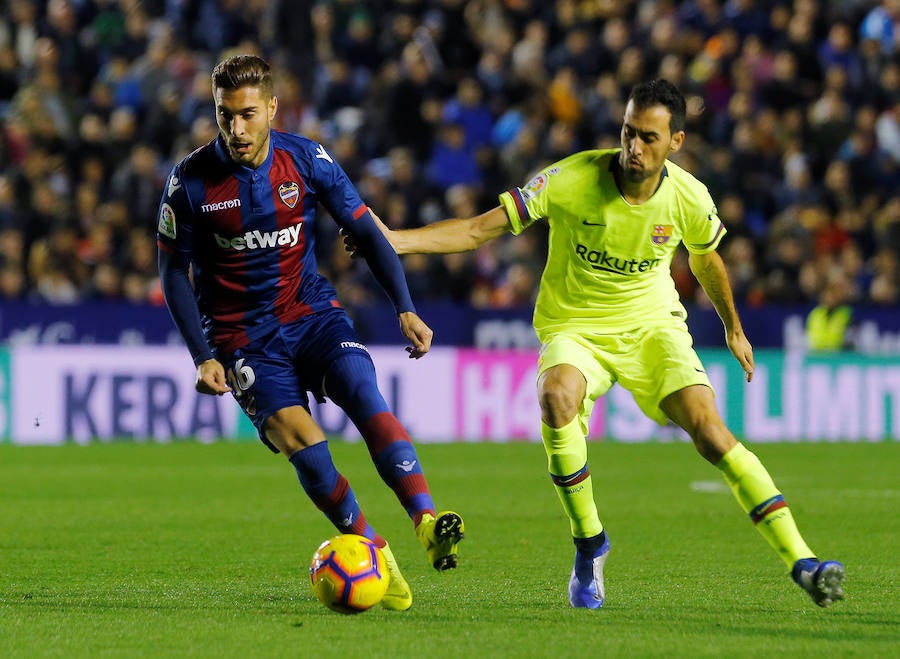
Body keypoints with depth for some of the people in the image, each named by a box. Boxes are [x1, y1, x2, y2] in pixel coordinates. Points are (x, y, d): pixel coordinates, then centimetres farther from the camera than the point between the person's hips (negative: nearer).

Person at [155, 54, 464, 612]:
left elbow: (366, 232, 4)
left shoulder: (307, 160, -4)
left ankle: (428, 522, -37)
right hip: (241, 334, -2)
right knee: (300, 439, -23)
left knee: (367, 397, -26)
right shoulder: (192, 181, -8)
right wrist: (203, 357, -9)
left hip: (312, 311, 2)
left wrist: (406, 309, -7)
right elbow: (175, 271, 0)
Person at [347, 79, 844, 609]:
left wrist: (734, 328, 27)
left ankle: (800, 561, -15)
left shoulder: (689, 198, -10)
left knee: (711, 432, -19)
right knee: (558, 398, -35)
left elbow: (706, 259, 14)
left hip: (652, 325, 2)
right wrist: (393, 239, -32)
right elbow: (480, 229, -20)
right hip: (574, 328, -2)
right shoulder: (573, 180, -20)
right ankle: (589, 545, -15)